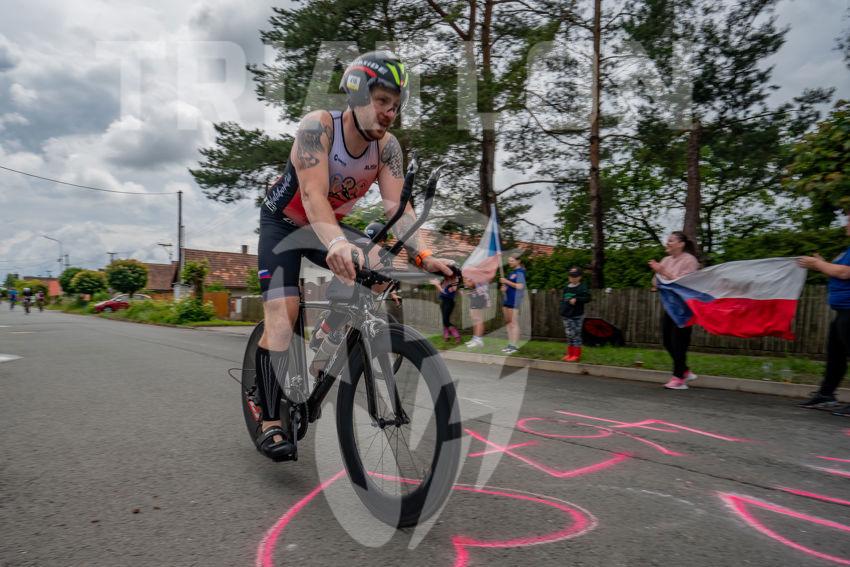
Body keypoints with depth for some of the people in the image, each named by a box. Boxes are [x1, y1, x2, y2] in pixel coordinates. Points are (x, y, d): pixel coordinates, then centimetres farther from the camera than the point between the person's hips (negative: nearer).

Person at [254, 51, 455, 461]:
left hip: (332, 226, 5)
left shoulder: (387, 146, -14)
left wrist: (422, 255, -40)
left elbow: (397, 206, -24)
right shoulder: (318, 126, -27)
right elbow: (313, 195, -40)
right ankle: (270, 425, -9)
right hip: (283, 223, -4)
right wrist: (336, 244, -59)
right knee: (282, 315, -18)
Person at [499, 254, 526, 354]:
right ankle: (510, 344, 18)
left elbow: (520, 286, -19)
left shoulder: (520, 272, -10)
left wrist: (507, 282, -16)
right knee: (508, 322, 11)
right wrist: (505, 287, 7)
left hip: (514, 300, -9)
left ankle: (514, 346, -3)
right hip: (507, 299, 9)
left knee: (514, 323, -6)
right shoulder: (512, 272, 17)